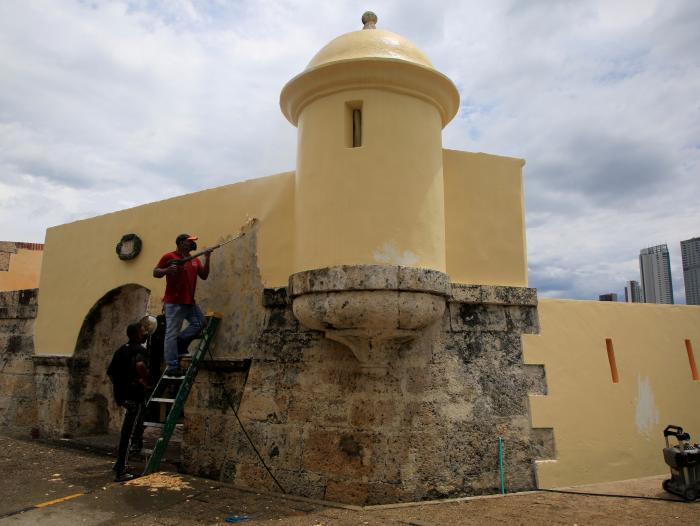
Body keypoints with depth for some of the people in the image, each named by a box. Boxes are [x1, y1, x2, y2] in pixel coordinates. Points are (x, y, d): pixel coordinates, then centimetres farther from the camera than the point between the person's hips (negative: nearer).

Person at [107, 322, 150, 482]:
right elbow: (140, 364, -36)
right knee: (128, 432, -2)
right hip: (133, 395, -8)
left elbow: (110, 372, 19)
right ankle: (121, 471, 3)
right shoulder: (140, 350, -14)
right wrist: (145, 381, -21)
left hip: (121, 394, 9)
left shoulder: (121, 350, 12)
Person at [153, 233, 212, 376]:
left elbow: (204, 275, 9)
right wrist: (167, 270, -22)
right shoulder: (169, 257, -2)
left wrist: (207, 259, -1)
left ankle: (179, 345, 20)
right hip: (174, 302, -7)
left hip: (189, 302, 7)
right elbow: (155, 273, -2)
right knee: (172, 333, -6)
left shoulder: (195, 260, 16)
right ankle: (172, 367, -4)